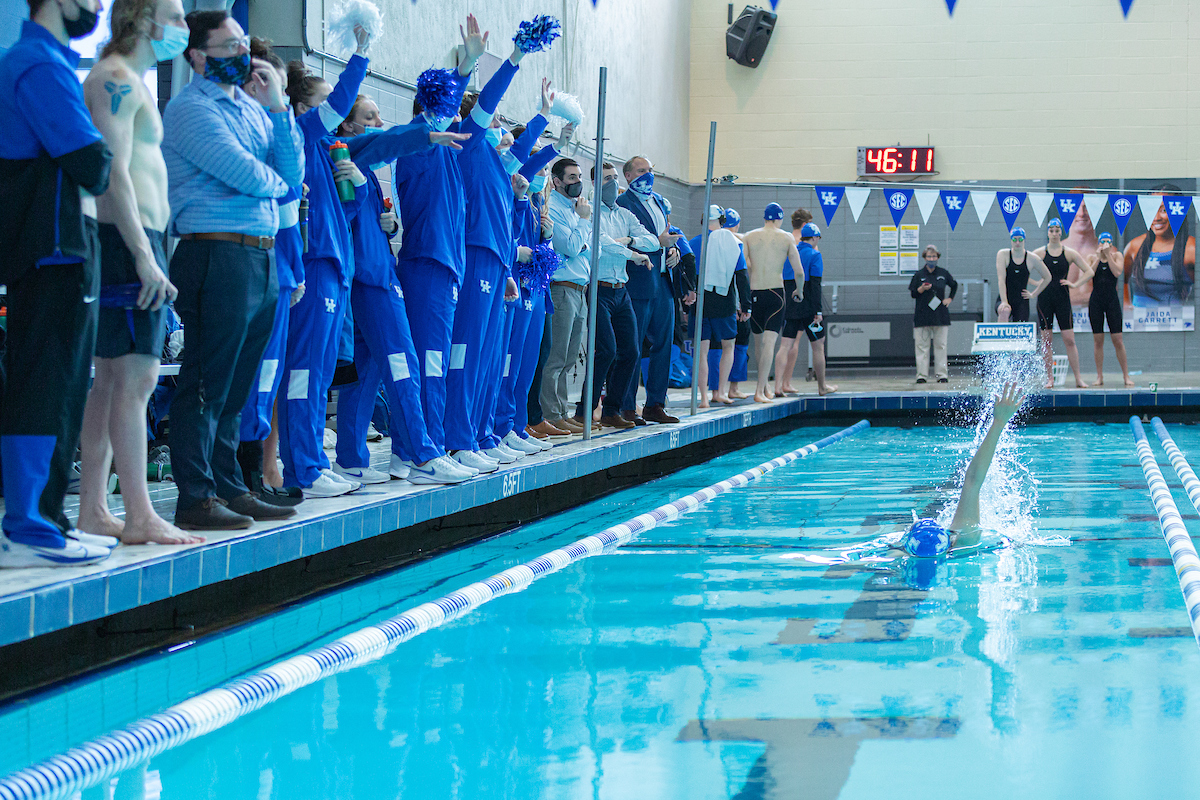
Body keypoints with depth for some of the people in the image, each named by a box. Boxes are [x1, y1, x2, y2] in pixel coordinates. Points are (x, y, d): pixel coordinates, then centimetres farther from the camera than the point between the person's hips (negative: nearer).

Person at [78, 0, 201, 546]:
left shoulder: (129, 82, 22)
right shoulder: (117, 78, -9)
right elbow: (114, 171, -18)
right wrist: (143, 254, -23)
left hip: (134, 242, 11)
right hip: (127, 238, -11)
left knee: (111, 381, 9)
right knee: (136, 379, -12)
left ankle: (93, 510, 12)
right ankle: (141, 518, -13)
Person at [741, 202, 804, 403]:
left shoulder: (750, 237, 5)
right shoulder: (787, 238, 2)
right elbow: (798, 270, 1)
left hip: (753, 293, 2)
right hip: (775, 292, -2)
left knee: (758, 341, 18)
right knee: (769, 342, -6)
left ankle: (764, 385, 30)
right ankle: (760, 391, -15)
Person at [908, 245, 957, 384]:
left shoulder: (943, 273, 7)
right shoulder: (919, 274, 3)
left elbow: (954, 285, 23)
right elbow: (913, 293, 2)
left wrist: (950, 299, 11)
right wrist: (922, 289, -16)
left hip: (940, 315, 1)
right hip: (922, 316, -1)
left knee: (941, 345, 1)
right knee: (922, 346, -3)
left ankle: (942, 374, 4)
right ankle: (922, 375, -1)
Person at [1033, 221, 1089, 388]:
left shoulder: (1069, 253, 3)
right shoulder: (1039, 253, 1)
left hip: (1062, 298, 0)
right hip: (1045, 298, 0)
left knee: (1069, 340, -3)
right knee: (1046, 339, 1)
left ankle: (1078, 378, 1)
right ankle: (1049, 378, 7)